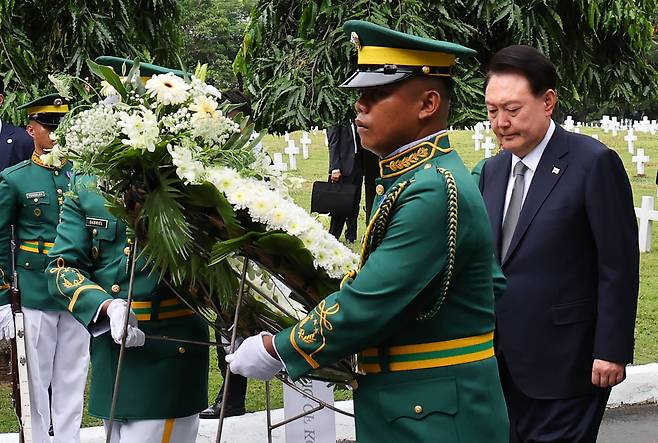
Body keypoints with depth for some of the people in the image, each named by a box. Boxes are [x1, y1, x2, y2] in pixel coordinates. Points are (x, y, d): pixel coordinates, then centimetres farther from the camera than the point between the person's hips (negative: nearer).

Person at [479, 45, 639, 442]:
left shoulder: (594, 163, -11)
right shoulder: (493, 171, 11)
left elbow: (618, 267, -12)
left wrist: (612, 351, -14)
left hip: (564, 361, -7)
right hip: (503, 360, 7)